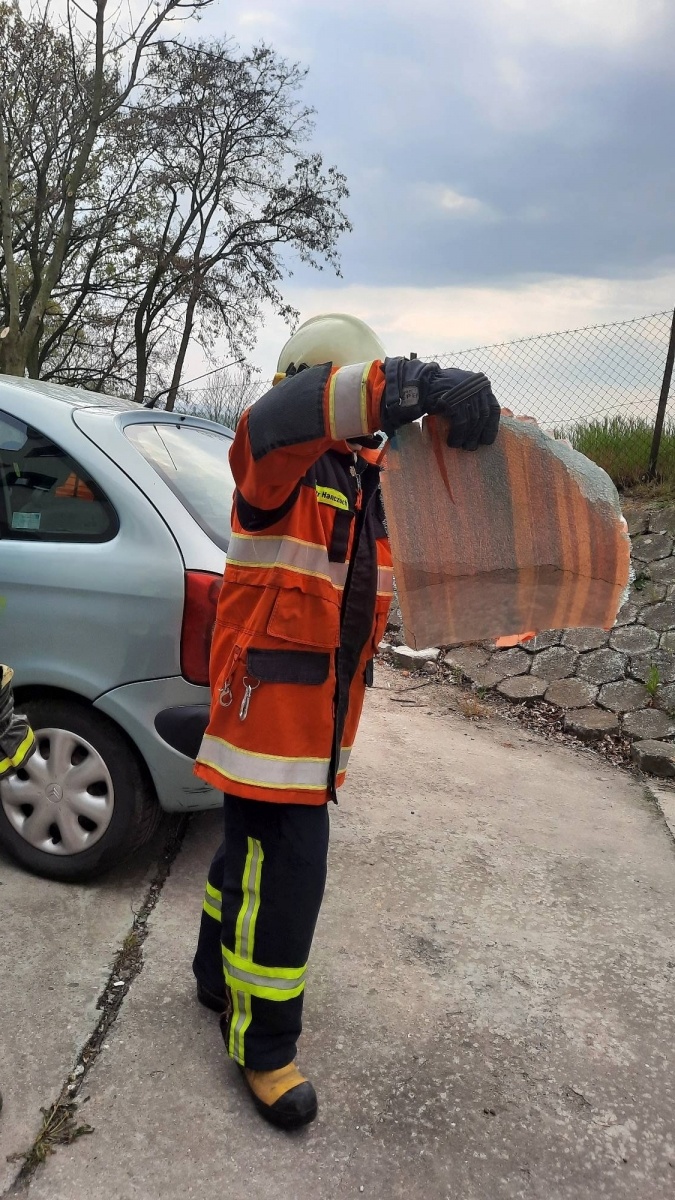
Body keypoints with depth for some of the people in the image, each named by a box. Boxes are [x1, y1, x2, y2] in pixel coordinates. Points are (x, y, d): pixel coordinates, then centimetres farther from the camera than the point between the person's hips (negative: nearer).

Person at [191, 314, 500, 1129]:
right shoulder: (283, 464, -12)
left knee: (256, 846, 22)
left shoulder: (365, 475, 12)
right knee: (285, 868, -4)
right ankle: (262, 1046, 16)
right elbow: (280, 417, -36)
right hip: (271, 692, -8)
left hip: (320, 704, 8)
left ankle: (220, 976, 43)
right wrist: (414, 385, -51)